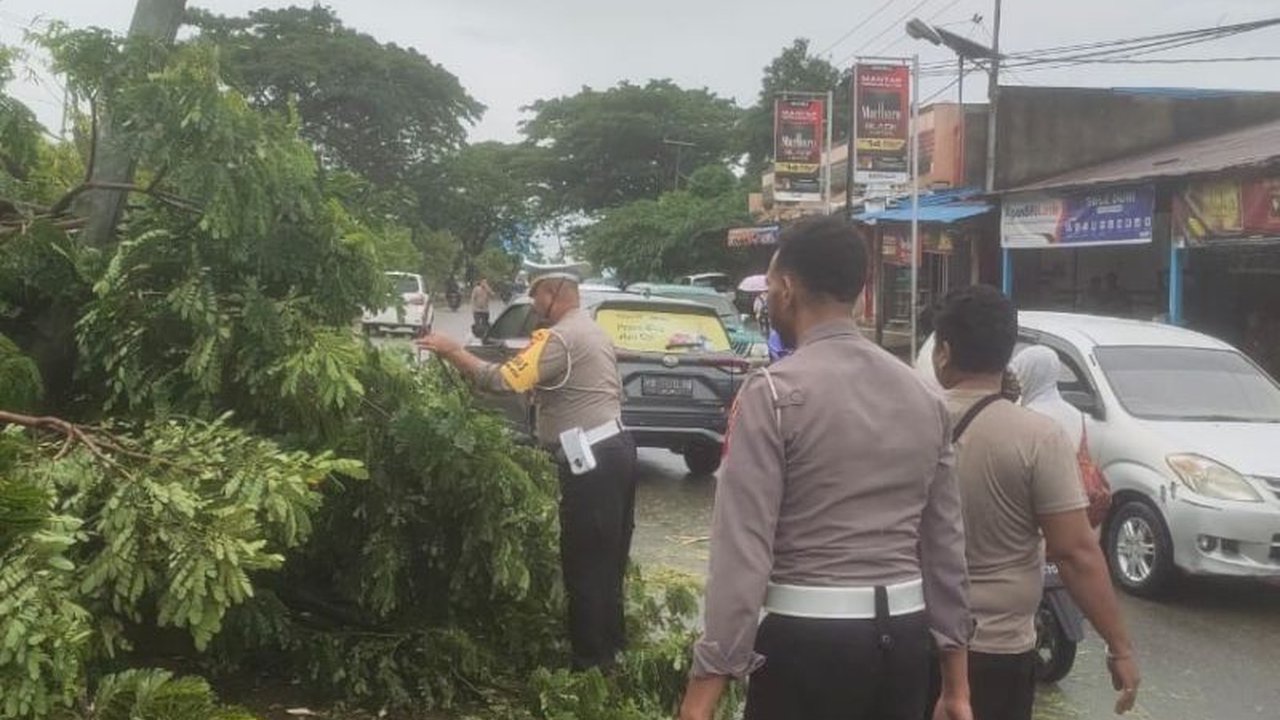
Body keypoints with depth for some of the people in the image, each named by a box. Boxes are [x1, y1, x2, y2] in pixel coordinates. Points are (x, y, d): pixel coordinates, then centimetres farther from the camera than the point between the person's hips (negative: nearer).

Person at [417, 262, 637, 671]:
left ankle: (591, 661, 7)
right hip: (615, 450, 10)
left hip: (592, 462, -10)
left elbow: (503, 381, -24)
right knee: (606, 560, 18)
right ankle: (609, 646, 29)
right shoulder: (591, 331, 18)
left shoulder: (560, 338, -16)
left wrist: (453, 351, -15)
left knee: (584, 564, -1)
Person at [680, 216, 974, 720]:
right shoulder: (923, 396, 6)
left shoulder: (774, 392, -12)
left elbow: (743, 547, -17)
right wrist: (955, 677, 15)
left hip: (808, 639, -6)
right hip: (904, 637, 6)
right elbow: (946, 543, 8)